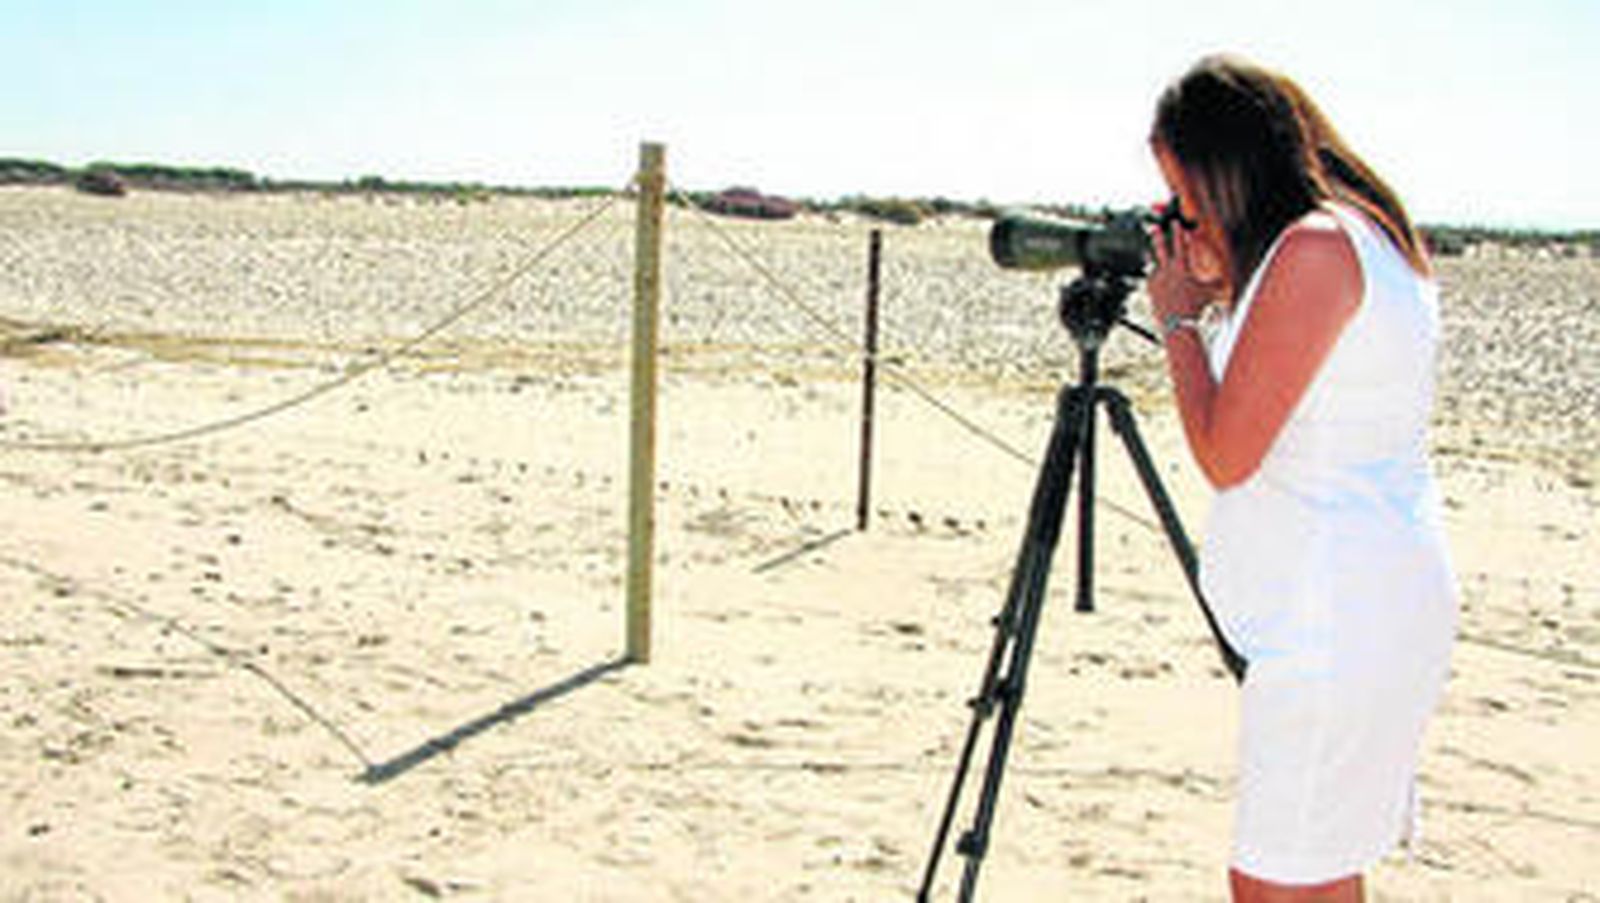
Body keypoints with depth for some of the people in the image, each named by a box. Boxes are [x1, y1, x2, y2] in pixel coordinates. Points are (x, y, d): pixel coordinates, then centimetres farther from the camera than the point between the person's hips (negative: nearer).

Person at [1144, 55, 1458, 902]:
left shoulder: (1316, 247, -17)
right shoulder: (1375, 235, 14)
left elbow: (1225, 456, -17)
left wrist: (1179, 319, -4)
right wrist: (1221, 292, 13)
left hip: (1333, 623, -10)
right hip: (1382, 608, 10)